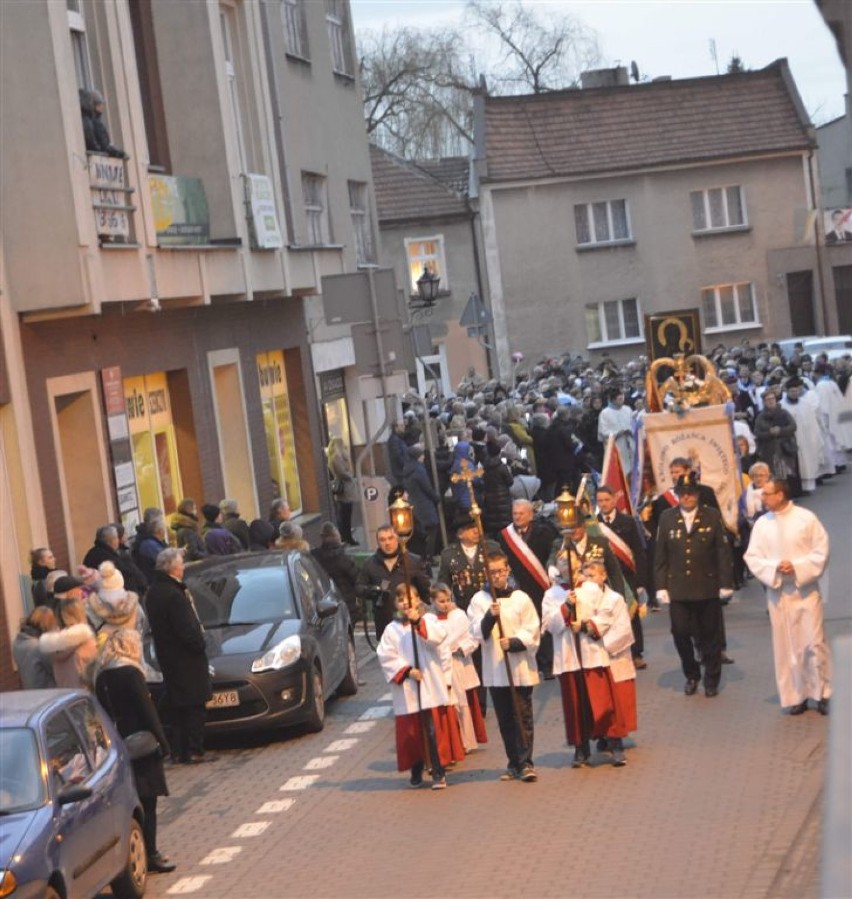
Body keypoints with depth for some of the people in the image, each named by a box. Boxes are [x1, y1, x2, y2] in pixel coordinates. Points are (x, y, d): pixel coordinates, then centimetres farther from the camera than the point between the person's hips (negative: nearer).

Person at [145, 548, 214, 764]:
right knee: (194, 706, -2)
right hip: (186, 659, -9)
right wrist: (200, 645, -8)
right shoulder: (174, 595, -22)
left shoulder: (153, 592, 8)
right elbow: (187, 631, -22)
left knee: (178, 706, 15)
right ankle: (193, 751, -2)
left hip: (167, 657, 9)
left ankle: (179, 751, 18)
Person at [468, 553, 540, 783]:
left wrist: (514, 642, -19)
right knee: (505, 720, 9)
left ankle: (526, 763, 1)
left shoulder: (520, 598, 0)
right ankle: (514, 763, 18)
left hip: (521, 667, -2)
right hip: (494, 669, 2)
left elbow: (532, 632, -2)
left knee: (523, 717, -3)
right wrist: (490, 616, -20)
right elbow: (478, 634, -3)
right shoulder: (479, 600, 3)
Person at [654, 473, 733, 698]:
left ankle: (711, 681, 22)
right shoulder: (667, 518, 3)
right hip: (678, 589, 1)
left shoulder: (712, 516, 0)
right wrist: (661, 586, 0)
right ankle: (691, 675, 21)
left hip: (708, 588, -1)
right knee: (680, 633, -1)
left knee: (710, 635, 7)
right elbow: (661, 555, 5)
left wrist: (726, 584, -4)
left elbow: (723, 552, 0)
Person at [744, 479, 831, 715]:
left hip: (806, 589, -3)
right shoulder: (762, 523, -1)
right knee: (786, 647, 6)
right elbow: (752, 557, 1)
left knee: (814, 643, -2)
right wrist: (774, 567, -16)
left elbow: (821, 552, -6)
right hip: (777, 592, 3)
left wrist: (797, 567, -18)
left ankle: (822, 693, 10)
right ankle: (796, 696, 15)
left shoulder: (806, 518, -8)